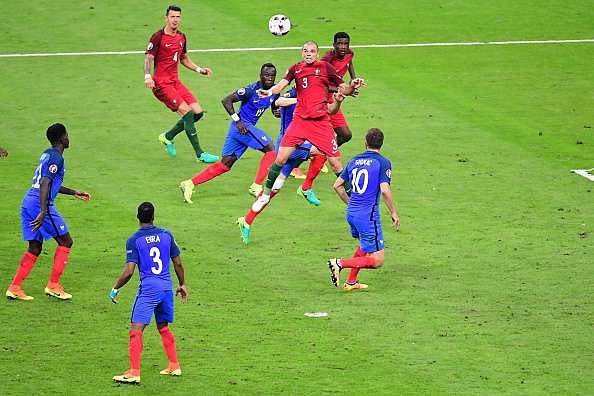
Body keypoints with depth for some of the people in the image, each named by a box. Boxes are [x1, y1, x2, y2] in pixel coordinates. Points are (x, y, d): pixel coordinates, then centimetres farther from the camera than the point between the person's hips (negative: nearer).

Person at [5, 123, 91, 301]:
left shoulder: (47, 154, 19)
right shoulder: (56, 158, -11)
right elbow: (45, 184, -22)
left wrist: (73, 192, 36)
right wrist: (43, 212, -28)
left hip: (28, 202, 9)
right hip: (39, 204, -9)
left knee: (35, 248, 13)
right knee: (65, 242, 3)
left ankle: (14, 288, 7)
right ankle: (53, 285, 4)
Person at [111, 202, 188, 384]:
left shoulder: (134, 240, -6)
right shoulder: (166, 235, 6)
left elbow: (128, 271, -11)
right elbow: (178, 263, 12)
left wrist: (115, 289, 2)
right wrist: (182, 285, 25)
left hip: (148, 289, -5)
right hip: (167, 288, 5)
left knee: (136, 329, -6)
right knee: (164, 328, 22)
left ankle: (134, 372, -15)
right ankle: (174, 366, 26)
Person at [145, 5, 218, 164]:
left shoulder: (182, 37, 12)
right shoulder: (158, 37, -9)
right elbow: (148, 57, -12)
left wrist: (199, 69, 15)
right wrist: (147, 76, -28)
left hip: (175, 82, 8)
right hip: (161, 83, -8)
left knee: (198, 112, -1)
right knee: (187, 112, -19)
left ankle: (167, 137, 19)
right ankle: (200, 154, -15)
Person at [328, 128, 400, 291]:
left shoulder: (354, 161, 10)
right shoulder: (382, 162, -8)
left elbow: (337, 185, 13)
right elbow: (385, 190, -18)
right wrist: (394, 213, -7)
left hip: (351, 213, 7)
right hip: (368, 216, -7)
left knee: (364, 245, 33)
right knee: (377, 261, -2)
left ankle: (351, 282, 32)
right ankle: (340, 263, -16)